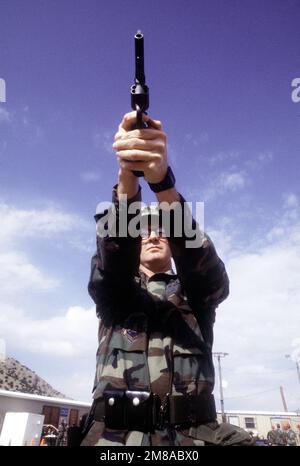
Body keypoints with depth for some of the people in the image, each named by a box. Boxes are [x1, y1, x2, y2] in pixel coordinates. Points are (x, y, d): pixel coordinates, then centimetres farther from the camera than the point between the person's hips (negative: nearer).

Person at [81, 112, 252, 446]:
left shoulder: (198, 291, 15)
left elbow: (194, 250, -6)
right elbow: (112, 245, -6)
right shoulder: (112, 290, 15)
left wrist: (161, 178, -21)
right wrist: (128, 173, -22)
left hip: (194, 433, 1)